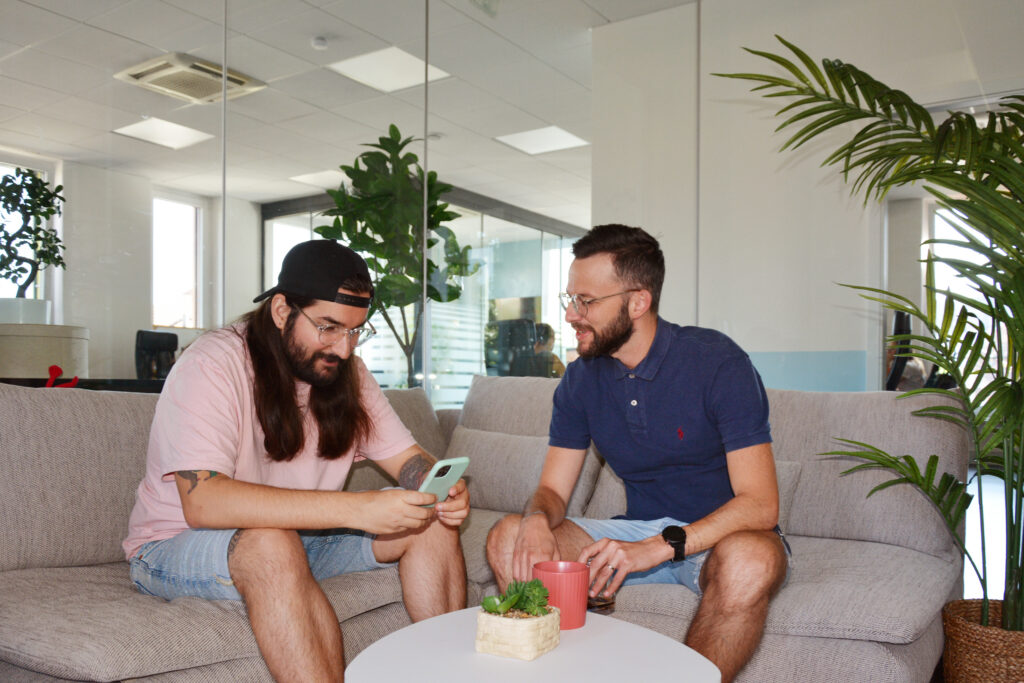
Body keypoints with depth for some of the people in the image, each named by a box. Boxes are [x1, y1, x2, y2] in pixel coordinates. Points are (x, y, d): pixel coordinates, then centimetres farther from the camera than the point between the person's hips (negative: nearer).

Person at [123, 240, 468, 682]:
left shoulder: (346, 371, 0)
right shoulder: (211, 367, -21)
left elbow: (407, 459, 0)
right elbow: (201, 502, -35)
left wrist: (443, 489, -25)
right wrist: (354, 509, -42)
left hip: (301, 537, 6)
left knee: (433, 522, -11)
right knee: (272, 544, -39)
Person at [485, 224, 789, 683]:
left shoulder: (717, 362, -17)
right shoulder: (581, 378, -1)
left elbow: (759, 504, -22)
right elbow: (552, 489, 2)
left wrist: (658, 547, -33)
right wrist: (537, 519, -23)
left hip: (719, 535, -4)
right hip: (639, 532, 4)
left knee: (749, 562, -39)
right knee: (508, 539, -13)